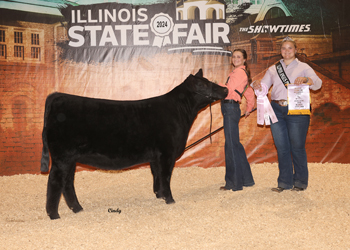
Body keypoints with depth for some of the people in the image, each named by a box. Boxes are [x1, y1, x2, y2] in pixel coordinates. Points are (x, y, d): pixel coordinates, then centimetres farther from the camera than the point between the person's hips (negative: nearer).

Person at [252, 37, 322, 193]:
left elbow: (317, 84, -4)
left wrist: (306, 79, -26)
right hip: (277, 110, 3)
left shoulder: (303, 67, 9)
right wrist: (256, 85, -12)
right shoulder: (273, 69, 19)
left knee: (297, 147, -1)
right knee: (281, 147, 5)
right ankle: (284, 182, 14)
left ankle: (300, 182, 12)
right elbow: (263, 86, 11)